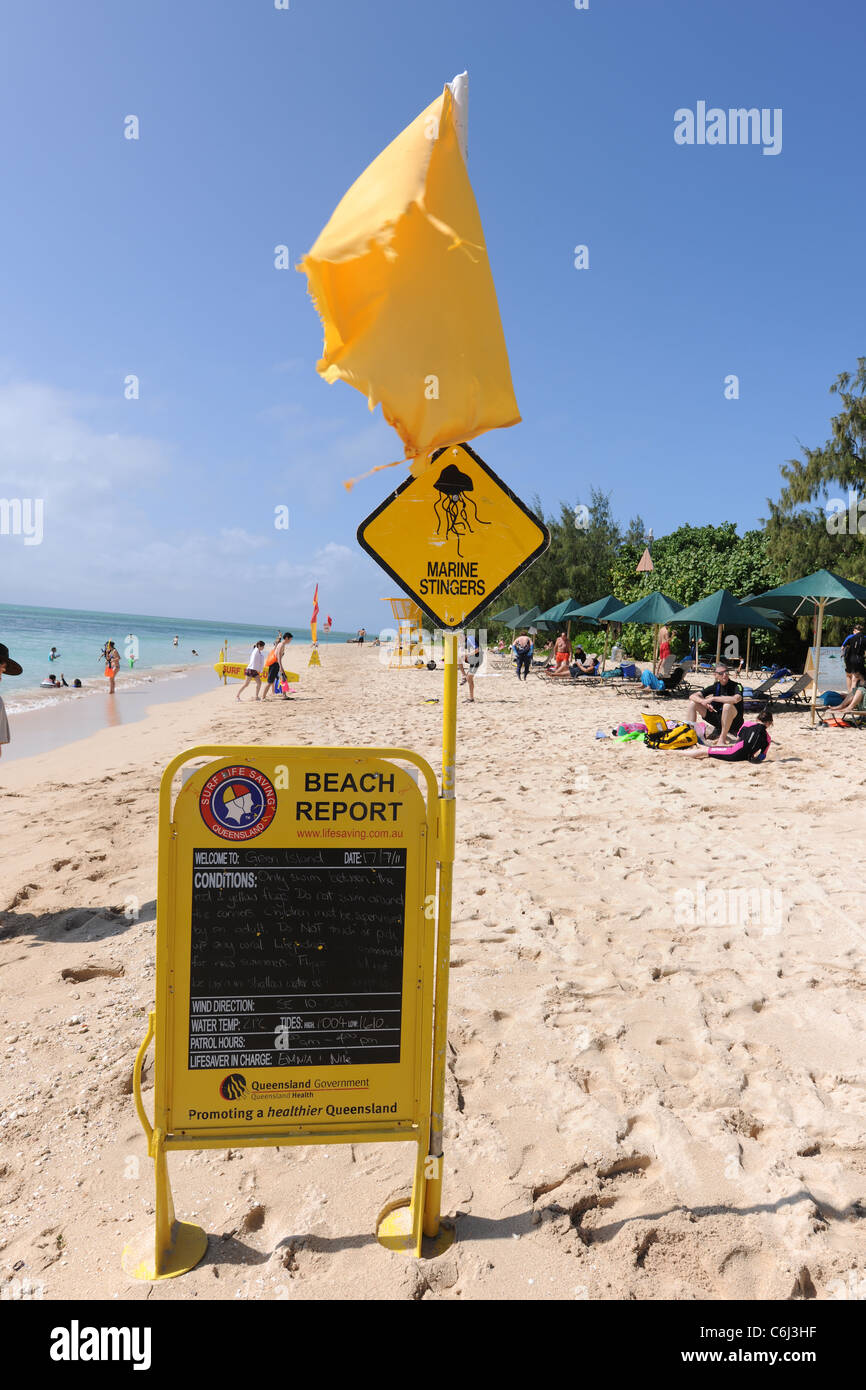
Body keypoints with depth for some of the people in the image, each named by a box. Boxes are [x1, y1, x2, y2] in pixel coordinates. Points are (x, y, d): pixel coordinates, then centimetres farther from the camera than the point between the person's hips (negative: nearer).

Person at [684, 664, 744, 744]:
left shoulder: (736, 686, -13)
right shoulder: (715, 686, 2)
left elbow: (736, 699, -37)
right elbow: (693, 696, -1)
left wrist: (713, 698, -29)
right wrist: (703, 701, -24)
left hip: (734, 722, -5)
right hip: (718, 718, 5)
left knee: (728, 705, -38)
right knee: (693, 703, -1)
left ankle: (722, 738, -24)